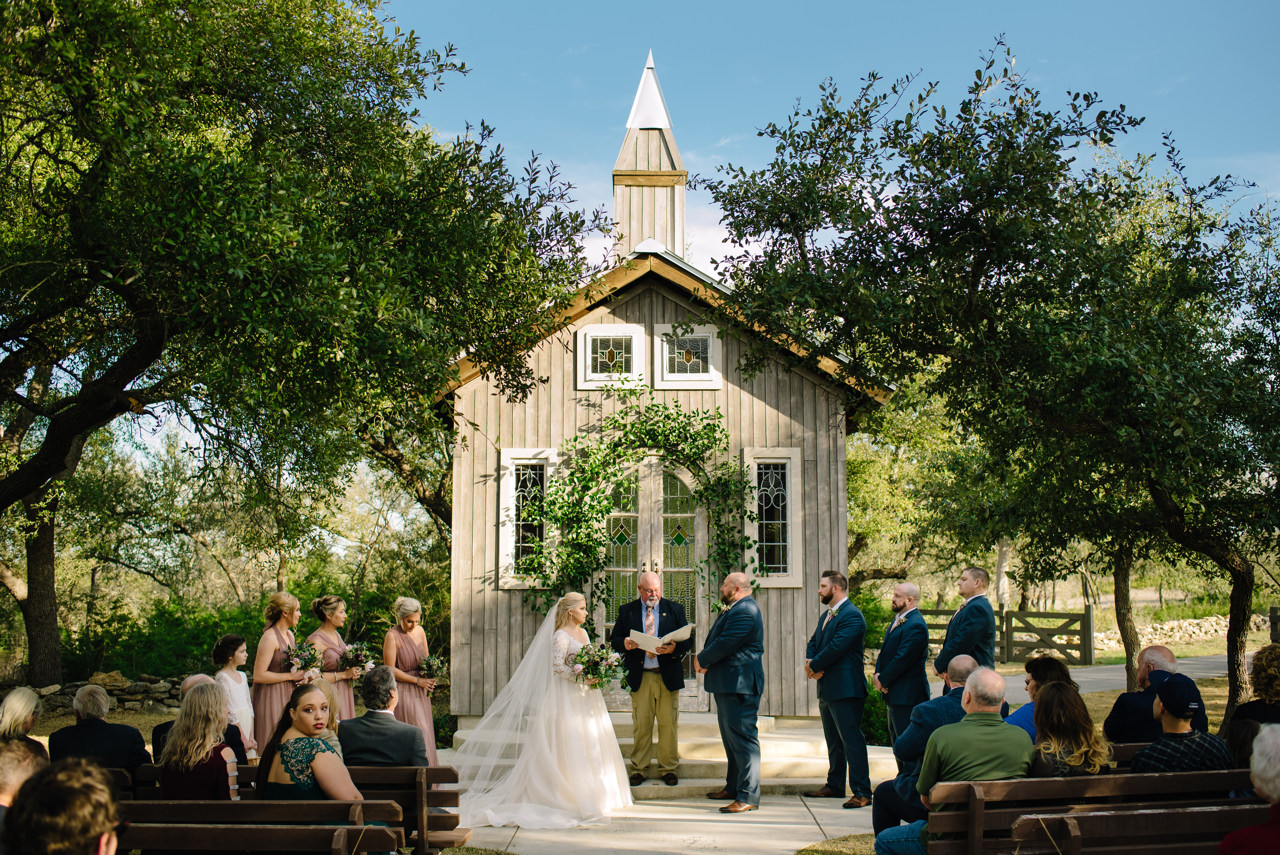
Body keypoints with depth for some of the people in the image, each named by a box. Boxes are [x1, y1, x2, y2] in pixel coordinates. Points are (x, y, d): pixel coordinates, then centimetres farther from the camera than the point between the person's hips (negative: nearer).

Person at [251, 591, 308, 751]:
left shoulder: (289, 634, 12)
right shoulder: (270, 637, -15)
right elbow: (259, 676, -21)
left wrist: (301, 676, 5)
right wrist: (291, 676, -15)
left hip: (287, 695, 8)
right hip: (272, 697, -8)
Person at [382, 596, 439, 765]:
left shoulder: (419, 631, 5)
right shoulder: (392, 636, -13)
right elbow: (390, 669, -13)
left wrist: (428, 677, -1)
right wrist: (417, 680, -14)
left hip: (421, 690, 6)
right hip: (404, 691, -6)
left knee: (425, 730, 7)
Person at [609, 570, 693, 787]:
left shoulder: (674, 609, 8)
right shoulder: (626, 611, 9)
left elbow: (688, 640, 4)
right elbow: (614, 640, 7)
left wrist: (674, 648, -17)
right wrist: (624, 644, -16)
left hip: (668, 676, 0)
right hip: (640, 677, 0)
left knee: (668, 724, 4)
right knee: (641, 724, 3)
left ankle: (668, 769, 13)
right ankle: (638, 768, 13)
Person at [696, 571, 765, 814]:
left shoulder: (745, 611, -17)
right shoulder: (736, 609, 19)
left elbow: (725, 644, -23)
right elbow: (717, 640, 19)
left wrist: (702, 660, -8)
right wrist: (705, 662, 2)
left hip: (739, 684, -12)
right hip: (728, 683, 12)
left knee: (743, 738, -10)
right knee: (731, 737, 19)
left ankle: (749, 796, -9)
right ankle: (733, 787, 30)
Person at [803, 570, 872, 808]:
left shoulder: (852, 615, -14)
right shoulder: (825, 615, 18)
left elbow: (836, 647, -22)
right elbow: (813, 643, 17)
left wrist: (814, 666, -12)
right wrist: (810, 662, -4)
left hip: (845, 688, -10)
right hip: (827, 688, 10)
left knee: (851, 739, -9)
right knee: (833, 740, 18)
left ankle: (862, 792, -7)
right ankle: (834, 786, 28)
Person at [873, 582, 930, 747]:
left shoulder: (916, 625, -18)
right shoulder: (897, 620, 15)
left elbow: (902, 659, -21)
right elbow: (885, 651, 17)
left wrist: (883, 680, -12)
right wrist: (877, 675, 0)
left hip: (908, 695, -11)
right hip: (895, 695, 11)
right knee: (896, 741, 16)